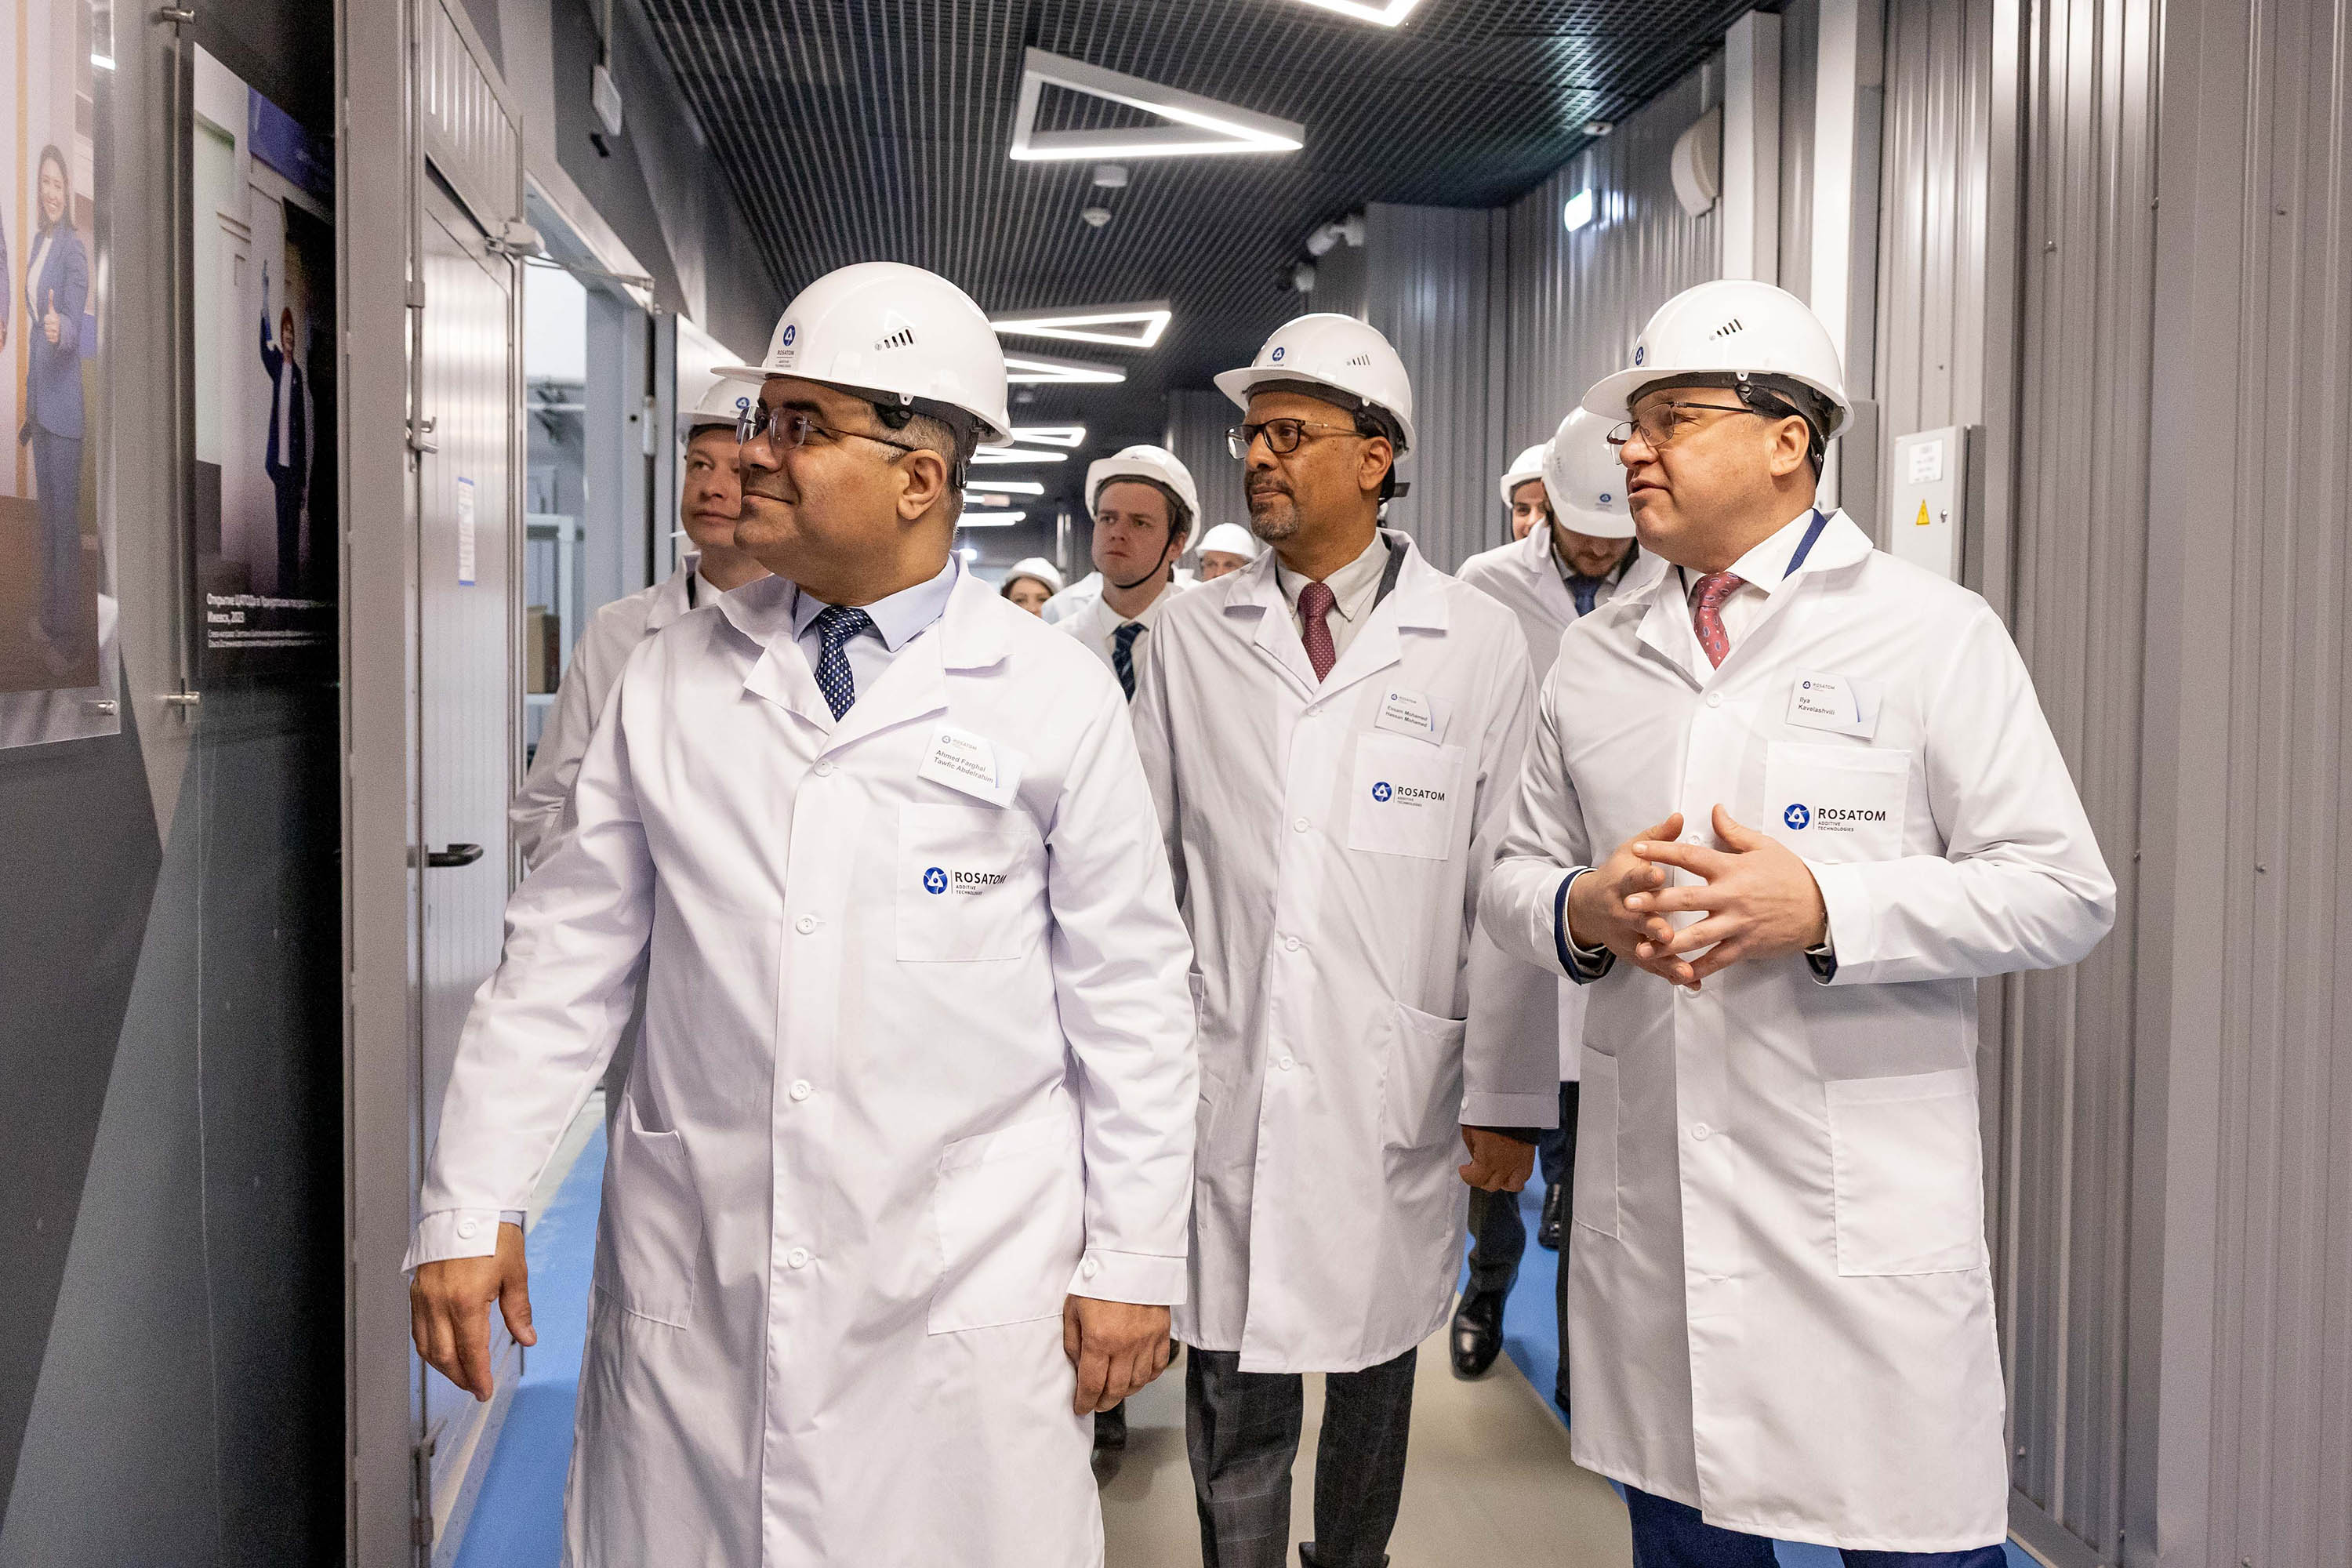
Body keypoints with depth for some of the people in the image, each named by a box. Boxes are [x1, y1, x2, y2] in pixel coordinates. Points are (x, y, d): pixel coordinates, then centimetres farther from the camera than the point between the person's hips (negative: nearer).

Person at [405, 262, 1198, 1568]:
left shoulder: (1055, 699, -3)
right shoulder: (670, 679, 5)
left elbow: (1127, 994, -1)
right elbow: (566, 954, 7)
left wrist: (1131, 1262, 0)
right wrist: (468, 1211, 4)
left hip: (966, 1299, -2)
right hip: (691, 1283, 3)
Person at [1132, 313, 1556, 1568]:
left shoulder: (1478, 643, -1)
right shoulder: (1192, 636, 4)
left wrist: (1508, 1100, -3)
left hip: (1397, 1089, 0)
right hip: (1224, 1084, 1)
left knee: (1375, 1364, 15)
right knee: (1233, 1393, 6)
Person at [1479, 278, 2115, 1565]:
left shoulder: (1933, 635, -2)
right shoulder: (1595, 656, 11)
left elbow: (2061, 890, -7)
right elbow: (1513, 877, 14)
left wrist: (1821, 909, -19)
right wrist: (1582, 911, -10)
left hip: (1867, 1209, -4)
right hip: (1648, 1206, 4)